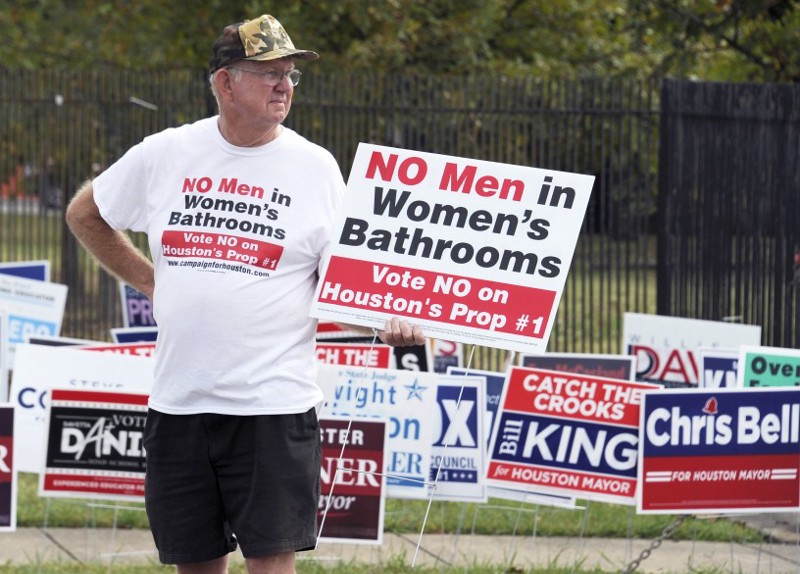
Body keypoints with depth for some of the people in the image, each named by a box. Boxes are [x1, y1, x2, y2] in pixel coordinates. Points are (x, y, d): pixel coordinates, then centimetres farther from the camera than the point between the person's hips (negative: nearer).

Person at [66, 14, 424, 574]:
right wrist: (150, 281, 15)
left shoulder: (315, 166, 2)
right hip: (179, 400, 3)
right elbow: (85, 215, 21)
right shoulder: (164, 154, 5)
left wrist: (387, 320, -17)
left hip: (274, 404, -3)